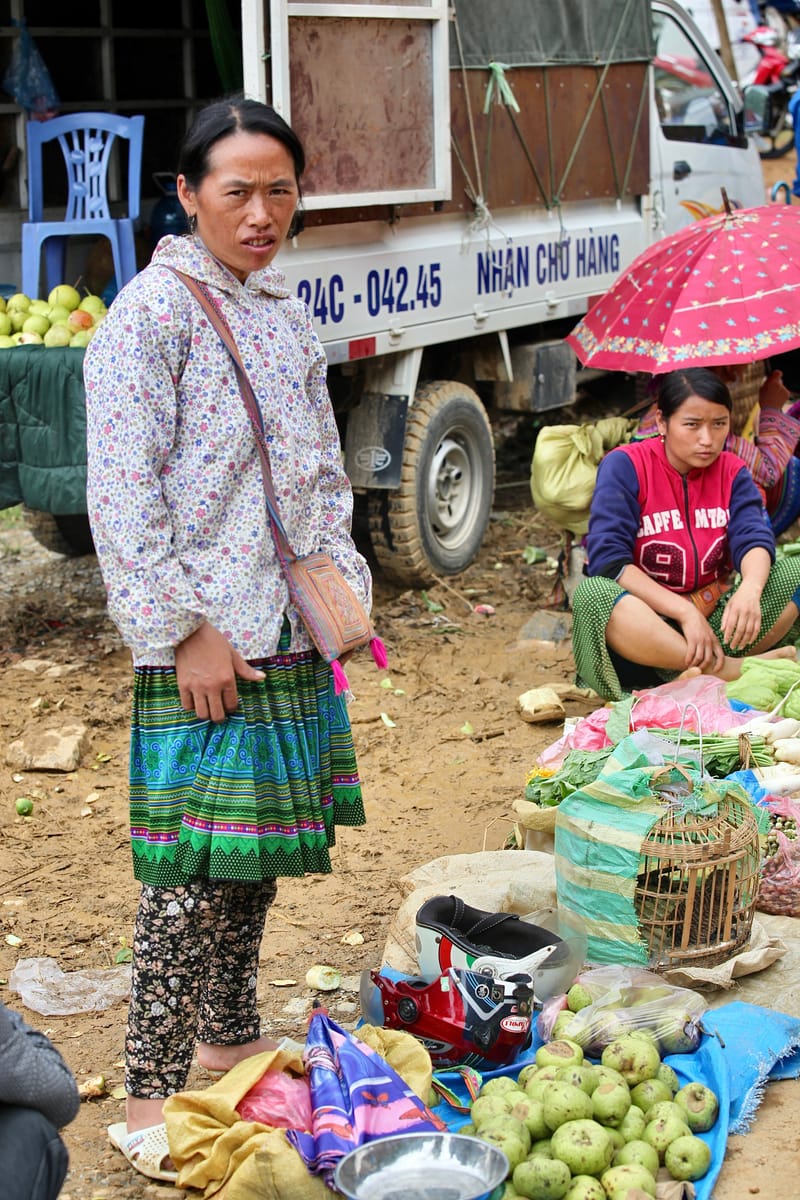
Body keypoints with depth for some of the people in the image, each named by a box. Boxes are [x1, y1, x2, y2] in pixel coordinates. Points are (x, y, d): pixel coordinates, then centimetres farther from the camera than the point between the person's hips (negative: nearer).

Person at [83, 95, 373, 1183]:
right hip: (202, 644, -8)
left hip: (292, 636, 8)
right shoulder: (152, 311, -10)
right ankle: (149, 1103, 3)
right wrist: (185, 630, -17)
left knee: (261, 848, 15)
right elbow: (124, 496, -15)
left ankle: (230, 1037, 31)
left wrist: (343, 592, 11)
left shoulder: (286, 316, 14)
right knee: (194, 868, -6)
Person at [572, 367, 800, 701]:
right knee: (591, 593, -36)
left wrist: (750, 589, -35)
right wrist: (685, 611, -25)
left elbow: (754, 538, -10)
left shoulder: (732, 471, 6)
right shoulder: (625, 466, -7)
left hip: (715, 619, 4)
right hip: (646, 625, -3)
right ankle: (726, 670, -37)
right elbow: (609, 560, -17)